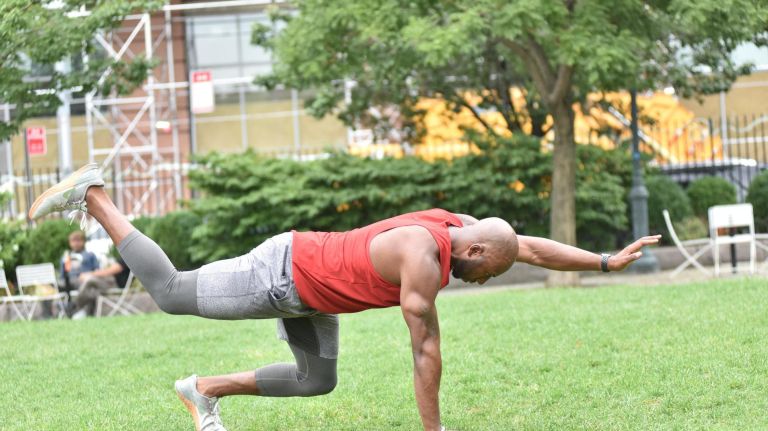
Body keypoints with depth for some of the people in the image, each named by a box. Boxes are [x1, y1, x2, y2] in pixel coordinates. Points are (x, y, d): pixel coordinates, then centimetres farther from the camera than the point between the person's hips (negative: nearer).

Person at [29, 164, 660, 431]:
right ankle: (93, 196, 16)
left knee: (317, 380, 15)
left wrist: (608, 262, 2)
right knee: (172, 292, 6)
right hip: (282, 274, -9)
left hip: (310, 287, 9)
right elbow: (426, 350, -28)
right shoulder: (422, 257, -32)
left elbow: (532, 248, 5)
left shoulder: (460, 225, -6)